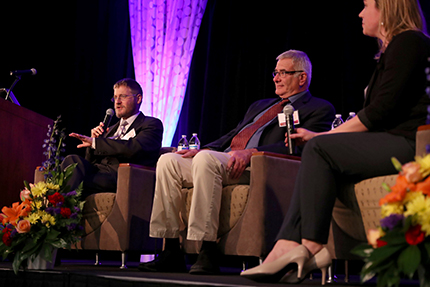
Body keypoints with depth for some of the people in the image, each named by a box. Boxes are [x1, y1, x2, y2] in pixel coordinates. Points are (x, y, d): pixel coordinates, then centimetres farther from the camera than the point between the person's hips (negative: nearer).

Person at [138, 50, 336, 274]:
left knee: (206, 159, -35)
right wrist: (202, 149, 6)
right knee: (168, 161, -10)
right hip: (224, 161, 8)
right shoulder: (259, 106, 34)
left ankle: (207, 254, -35)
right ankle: (171, 253, -12)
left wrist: (251, 152, -23)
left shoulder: (320, 109, 7)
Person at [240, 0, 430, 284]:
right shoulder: (393, 49, 25)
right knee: (318, 152, -5)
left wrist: (322, 135, -8)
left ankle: (313, 247, -14)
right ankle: (286, 250, -17)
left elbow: (380, 111, -15)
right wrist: (322, 136, 7)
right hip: (391, 144, 10)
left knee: (320, 149, -18)